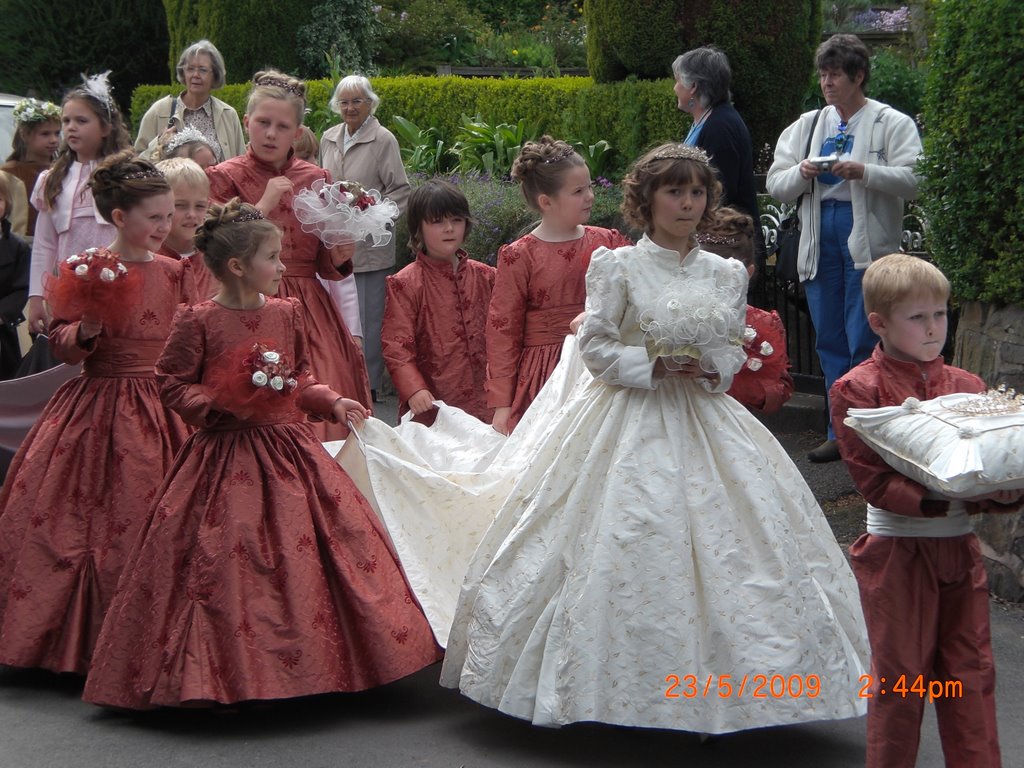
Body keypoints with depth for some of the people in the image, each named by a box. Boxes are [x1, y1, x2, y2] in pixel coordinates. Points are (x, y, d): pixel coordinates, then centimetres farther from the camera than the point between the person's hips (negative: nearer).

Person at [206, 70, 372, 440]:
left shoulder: (317, 179, 11)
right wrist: (263, 206, -13)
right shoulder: (224, 178, 1)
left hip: (310, 311, 3)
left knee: (325, 415, -5)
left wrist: (342, 245, -8)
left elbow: (330, 267, 13)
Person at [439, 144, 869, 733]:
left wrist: (717, 370, -9)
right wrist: (654, 366, -16)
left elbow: (736, 348, 12)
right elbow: (596, 346, -5)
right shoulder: (619, 267, -4)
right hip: (632, 421, -4)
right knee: (627, 549, -7)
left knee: (721, 546, -1)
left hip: (704, 418, 4)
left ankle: (715, 680, 7)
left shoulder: (727, 275, 8)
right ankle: (626, 685, 2)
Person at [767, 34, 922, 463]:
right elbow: (776, 185, 12)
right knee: (830, 343, 9)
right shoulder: (807, 126, 16)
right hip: (820, 242, 5)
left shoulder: (893, 124, 1)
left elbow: (912, 182, -11)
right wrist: (801, 174, -9)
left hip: (867, 243, -5)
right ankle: (841, 433, 17)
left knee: (864, 345, -8)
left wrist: (864, 172, -23)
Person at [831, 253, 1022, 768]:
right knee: (899, 676, 5)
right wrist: (939, 497, -26)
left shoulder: (966, 387, 8)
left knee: (971, 674, 8)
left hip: (960, 549, 4)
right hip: (898, 549, -4)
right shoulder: (857, 390, -7)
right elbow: (874, 479, -14)